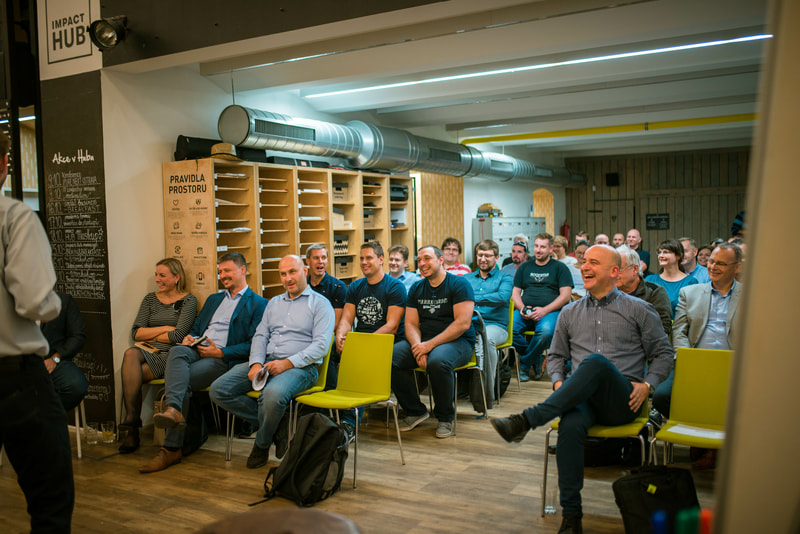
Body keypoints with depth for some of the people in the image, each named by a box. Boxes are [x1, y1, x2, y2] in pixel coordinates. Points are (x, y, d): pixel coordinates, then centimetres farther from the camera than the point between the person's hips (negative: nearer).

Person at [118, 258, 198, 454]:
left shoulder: (188, 300, 3)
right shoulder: (150, 299, 19)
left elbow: (178, 336, -9)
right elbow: (136, 333, 9)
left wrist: (150, 335, 3)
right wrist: (164, 329, -2)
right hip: (146, 350, 4)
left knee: (131, 375, -28)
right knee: (130, 354, -32)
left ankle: (132, 429, -18)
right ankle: (131, 416, -33)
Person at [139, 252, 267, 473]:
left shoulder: (258, 304, 7)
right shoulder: (213, 299, 32)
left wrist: (221, 352, -13)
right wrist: (189, 337, 6)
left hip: (223, 359, -5)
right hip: (197, 351, 5)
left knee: (184, 380, -29)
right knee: (177, 351, -31)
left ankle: (171, 448, -29)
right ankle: (173, 410, -50)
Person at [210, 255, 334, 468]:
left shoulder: (320, 304, 3)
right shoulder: (274, 303, 24)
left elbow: (321, 345, -8)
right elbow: (260, 336, 16)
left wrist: (287, 363, -19)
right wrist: (256, 363, -5)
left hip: (300, 366, -6)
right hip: (266, 362, 6)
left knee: (273, 394, -38)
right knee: (219, 390, -14)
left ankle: (262, 443, -6)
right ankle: (276, 426, -4)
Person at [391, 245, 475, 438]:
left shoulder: (459, 284, -5)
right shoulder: (416, 289, 14)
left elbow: (463, 324, -15)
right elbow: (411, 324, 8)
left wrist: (430, 345, -20)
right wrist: (418, 347, -14)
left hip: (458, 341, -5)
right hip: (424, 342, 6)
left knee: (437, 361, -38)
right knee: (390, 357, -20)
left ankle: (445, 417, -12)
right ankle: (415, 411, -2)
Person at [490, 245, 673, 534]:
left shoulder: (638, 309, 11)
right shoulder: (570, 313, 19)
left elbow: (663, 353, 13)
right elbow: (556, 355, 25)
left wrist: (647, 384, -4)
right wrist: (559, 382, 5)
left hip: (622, 400, -2)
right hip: (582, 396, 3)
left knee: (595, 362, -36)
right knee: (570, 425, -35)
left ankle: (527, 419, -40)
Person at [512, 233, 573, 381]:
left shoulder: (560, 267, 11)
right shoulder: (524, 268, 21)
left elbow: (566, 295, 1)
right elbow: (515, 293, 16)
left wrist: (545, 310, -13)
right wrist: (522, 308, -7)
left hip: (550, 311, -3)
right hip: (525, 312, 3)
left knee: (546, 331, -37)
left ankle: (525, 364, -10)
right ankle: (536, 360, -5)